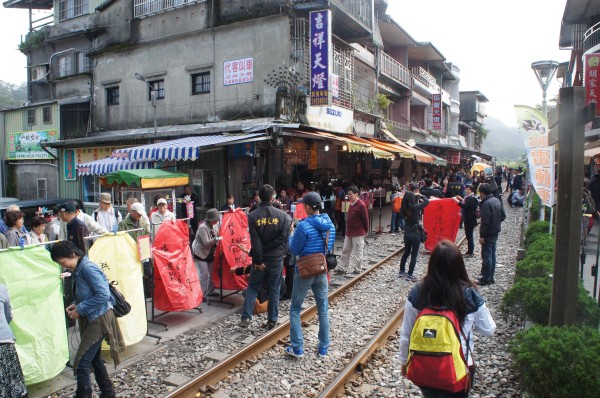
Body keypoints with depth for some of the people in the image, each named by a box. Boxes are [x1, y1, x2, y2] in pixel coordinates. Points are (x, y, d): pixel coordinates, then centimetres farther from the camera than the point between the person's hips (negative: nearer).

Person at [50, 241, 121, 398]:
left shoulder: (88, 268, -21)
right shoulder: (77, 270, 7)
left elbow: (103, 295, -25)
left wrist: (80, 309, -18)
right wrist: (75, 305, 1)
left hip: (99, 319, -10)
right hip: (89, 319, 10)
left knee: (82, 362, -8)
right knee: (94, 358, 19)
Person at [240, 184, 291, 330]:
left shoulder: (253, 216, -8)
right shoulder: (282, 215, -5)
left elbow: (255, 240, -11)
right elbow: (284, 237, -8)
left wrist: (258, 260, -7)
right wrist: (282, 253, 3)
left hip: (260, 258, 0)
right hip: (276, 257, 0)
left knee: (252, 287, 12)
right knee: (274, 289, 10)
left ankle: (246, 317, 5)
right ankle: (272, 320, 15)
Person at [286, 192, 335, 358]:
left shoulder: (304, 226, -20)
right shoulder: (330, 224, 0)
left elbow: (294, 250, -11)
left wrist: (292, 234, 3)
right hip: (322, 271, 5)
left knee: (295, 309, 11)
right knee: (323, 310, 14)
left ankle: (297, 348, 12)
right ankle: (323, 348, 22)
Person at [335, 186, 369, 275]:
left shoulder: (361, 205, -18)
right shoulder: (351, 204, 9)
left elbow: (365, 219, -12)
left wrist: (365, 231, -2)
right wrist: (348, 230, 16)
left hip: (358, 234, -9)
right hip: (348, 232, 9)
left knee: (357, 252, 4)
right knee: (345, 251, 12)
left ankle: (358, 269, 16)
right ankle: (342, 268, 19)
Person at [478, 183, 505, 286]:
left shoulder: (486, 204, -22)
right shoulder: (497, 200, 7)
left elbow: (485, 222, -24)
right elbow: (503, 216, 14)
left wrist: (481, 236, -19)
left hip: (488, 234, -9)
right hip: (495, 232, 9)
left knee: (486, 256, -1)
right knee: (492, 255, 16)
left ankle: (486, 278, 5)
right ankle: (490, 277, 25)